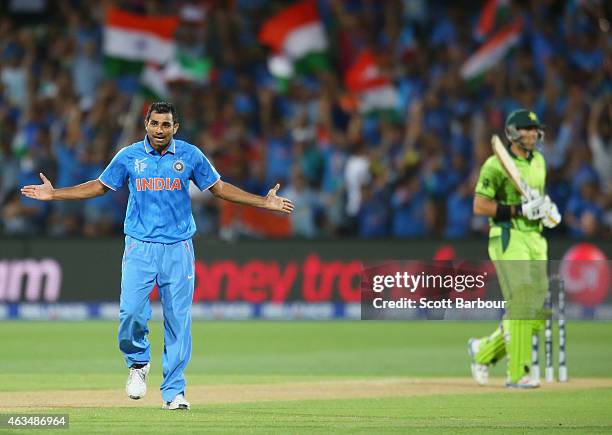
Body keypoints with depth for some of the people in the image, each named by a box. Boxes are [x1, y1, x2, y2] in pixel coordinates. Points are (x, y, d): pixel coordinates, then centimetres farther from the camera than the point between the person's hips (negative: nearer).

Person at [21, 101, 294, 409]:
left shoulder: (190, 155, 3)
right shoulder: (129, 156, 3)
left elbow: (219, 187, 11)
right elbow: (100, 186, 15)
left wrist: (264, 202, 4)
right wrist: (53, 194, 9)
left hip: (178, 248, 0)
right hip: (140, 246, 0)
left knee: (178, 319, -2)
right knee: (131, 311, -15)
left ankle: (174, 391, 7)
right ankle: (138, 362, 16)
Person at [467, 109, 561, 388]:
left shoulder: (538, 161, 16)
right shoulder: (496, 165, -8)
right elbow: (479, 206, -12)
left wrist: (547, 209, 7)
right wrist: (518, 210, -19)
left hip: (535, 239, 8)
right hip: (508, 238, -8)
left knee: (538, 310, 4)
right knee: (521, 303, -15)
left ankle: (485, 350, 21)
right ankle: (517, 373, -10)